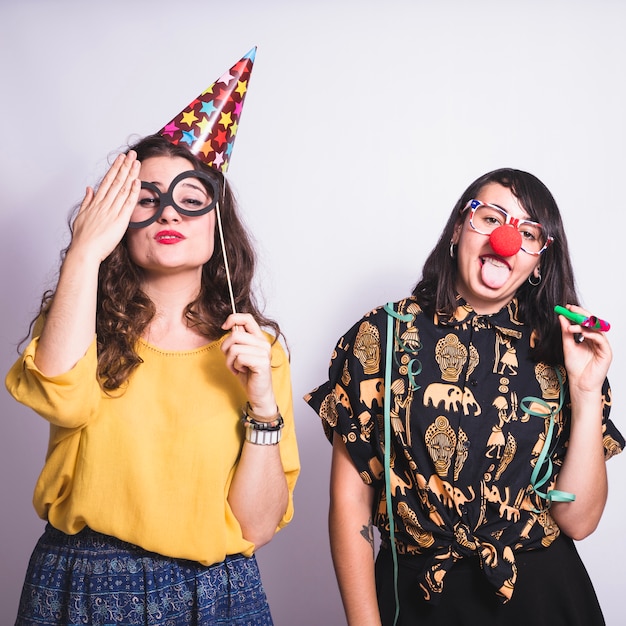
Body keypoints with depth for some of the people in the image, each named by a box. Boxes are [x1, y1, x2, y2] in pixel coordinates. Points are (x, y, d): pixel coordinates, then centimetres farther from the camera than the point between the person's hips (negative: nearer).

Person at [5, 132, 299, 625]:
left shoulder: (255, 346, 0)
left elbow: (257, 526, -6)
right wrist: (86, 251, -18)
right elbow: (64, 399, -26)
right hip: (80, 586, 0)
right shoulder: (87, 325, -1)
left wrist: (263, 402, -19)